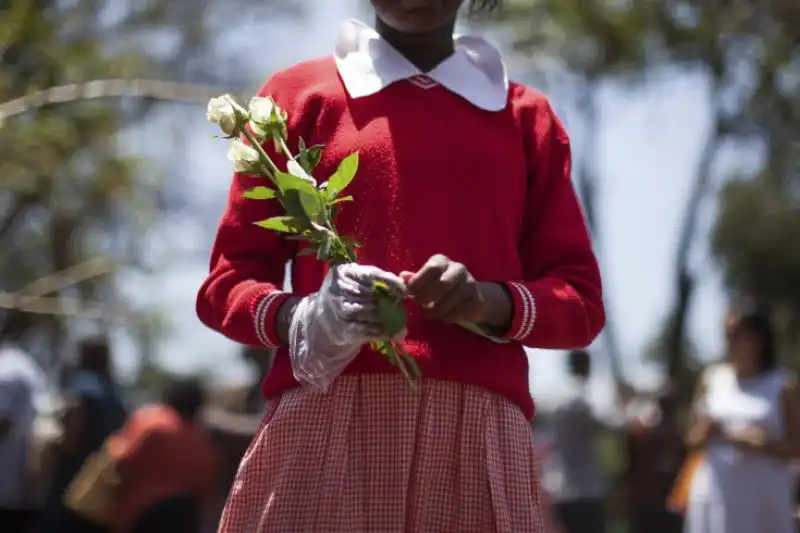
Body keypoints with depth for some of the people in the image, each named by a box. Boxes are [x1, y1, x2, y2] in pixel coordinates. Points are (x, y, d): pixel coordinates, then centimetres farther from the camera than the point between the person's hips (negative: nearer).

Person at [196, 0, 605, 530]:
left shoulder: (526, 118, 20)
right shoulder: (301, 95, 16)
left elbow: (581, 300, 15)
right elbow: (226, 283, 12)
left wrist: (489, 301, -8)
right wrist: (302, 321, -11)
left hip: (477, 433, 1)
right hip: (324, 422, -1)